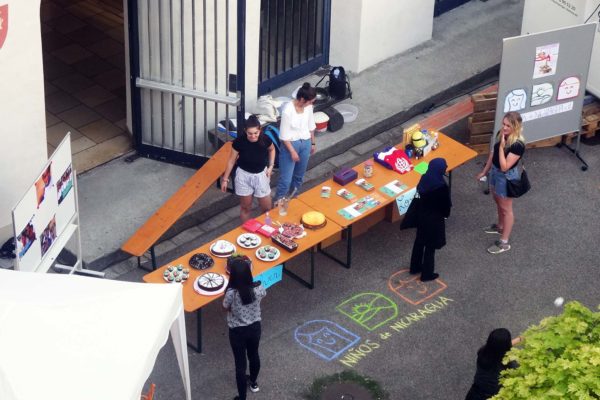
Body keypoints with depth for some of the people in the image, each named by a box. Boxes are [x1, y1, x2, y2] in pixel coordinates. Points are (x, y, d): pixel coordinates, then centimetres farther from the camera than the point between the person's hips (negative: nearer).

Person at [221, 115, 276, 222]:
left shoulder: (265, 139, -19)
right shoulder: (239, 141, -23)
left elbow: (272, 149, 7)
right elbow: (231, 160, -8)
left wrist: (271, 166, -2)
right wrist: (225, 179, -2)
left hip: (261, 175, 1)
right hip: (244, 175, -1)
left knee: (267, 208, 8)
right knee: (245, 207, 12)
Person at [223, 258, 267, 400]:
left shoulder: (231, 293, -32)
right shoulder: (258, 289, -22)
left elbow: (226, 308, -11)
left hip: (237, 332, -4)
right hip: (255, 327, 4)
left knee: (240, 363, 13)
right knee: (253, 355, 29)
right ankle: (253, 382, 54)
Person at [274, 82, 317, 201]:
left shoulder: (308, 107, -7)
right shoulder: (288, 110, -26)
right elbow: (284, 135, -20)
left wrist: (313, 143, 18)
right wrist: (292, 151, -17)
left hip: (305, 143, 6)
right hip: (291, 144, -6)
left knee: (299, 175, 20)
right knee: (286, 178, -3)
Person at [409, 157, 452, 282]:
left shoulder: (425, 178, -10)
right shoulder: (441, 186, -30)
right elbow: (446, 204, -18)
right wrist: (446, 214, 4)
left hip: (422, 214, 7)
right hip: (434, 218, -7)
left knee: (419, 241, 24)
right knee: (430, 246, 9)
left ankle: (415, 267, 40)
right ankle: (427, 274, 23)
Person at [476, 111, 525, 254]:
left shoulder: (518, 145, -32)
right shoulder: (501, 134, -9)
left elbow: (504, 167, -32)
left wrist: (502, 146, -36)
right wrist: (484, 171, 15)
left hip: (507, 177, -8)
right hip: (495, 171, 8)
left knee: (506, 208, 7)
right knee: (498, 202, 29)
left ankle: (504, 243, 21)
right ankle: (500, 226, 54)